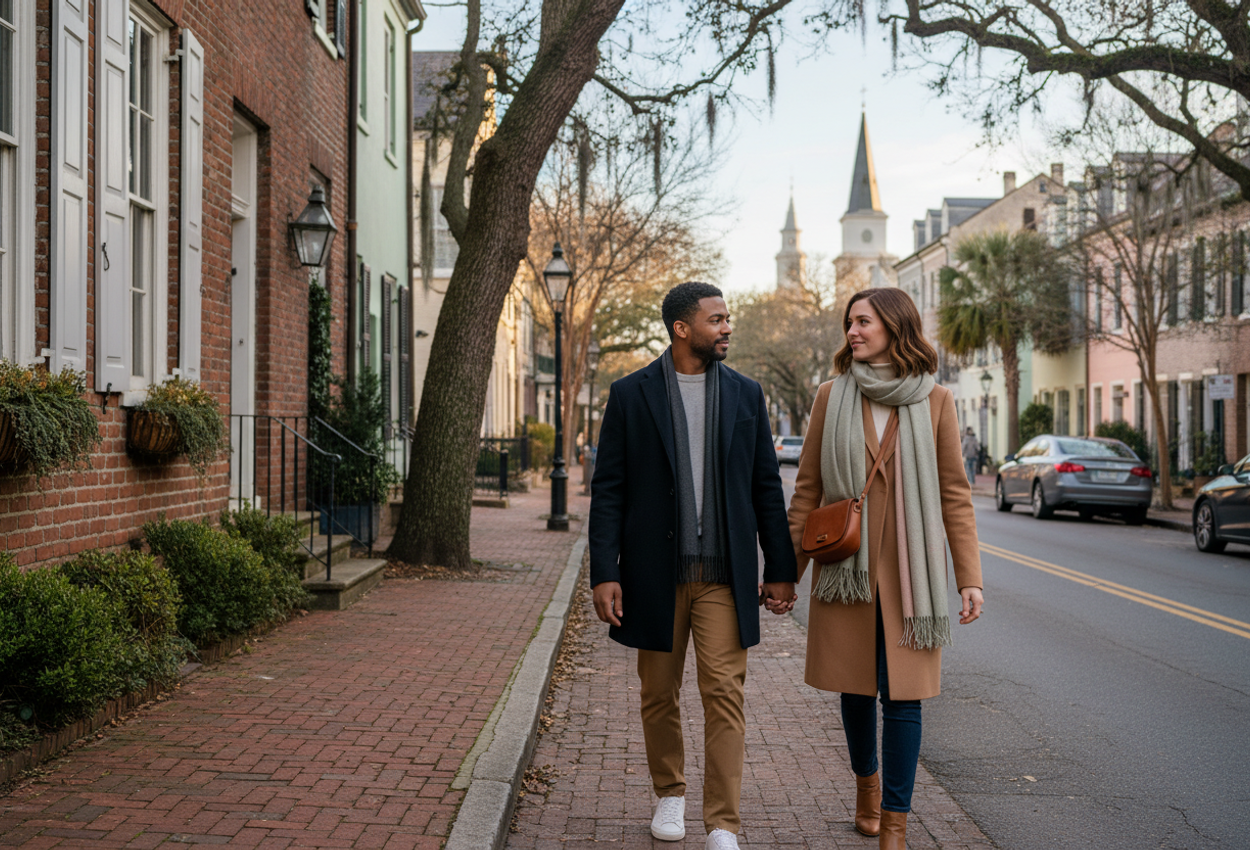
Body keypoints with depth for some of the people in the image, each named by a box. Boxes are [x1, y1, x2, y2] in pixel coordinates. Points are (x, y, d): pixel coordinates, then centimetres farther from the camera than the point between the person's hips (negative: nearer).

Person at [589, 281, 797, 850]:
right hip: (655, 573, 0)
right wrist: (604, 573, -7)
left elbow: (767, 486, 10)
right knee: (659, 694, 11)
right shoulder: (630, 394, 0)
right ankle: (669, 793, 32)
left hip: (724, 574, 1)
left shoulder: (745, 394, 7)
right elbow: (608, 489, -1)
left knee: (724, 695, -5)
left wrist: (780, 568, 7)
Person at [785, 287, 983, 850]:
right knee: (855, 688, 11)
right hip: (846, 566, 2)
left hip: (909, 571, -1)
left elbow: (954, 493, 2)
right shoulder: (833, 396, 3)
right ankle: (867, 782, 39)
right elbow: (807, 489, 7)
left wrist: (969, 577, -3)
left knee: (903, 695, -3)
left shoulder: (934, 400, 1)